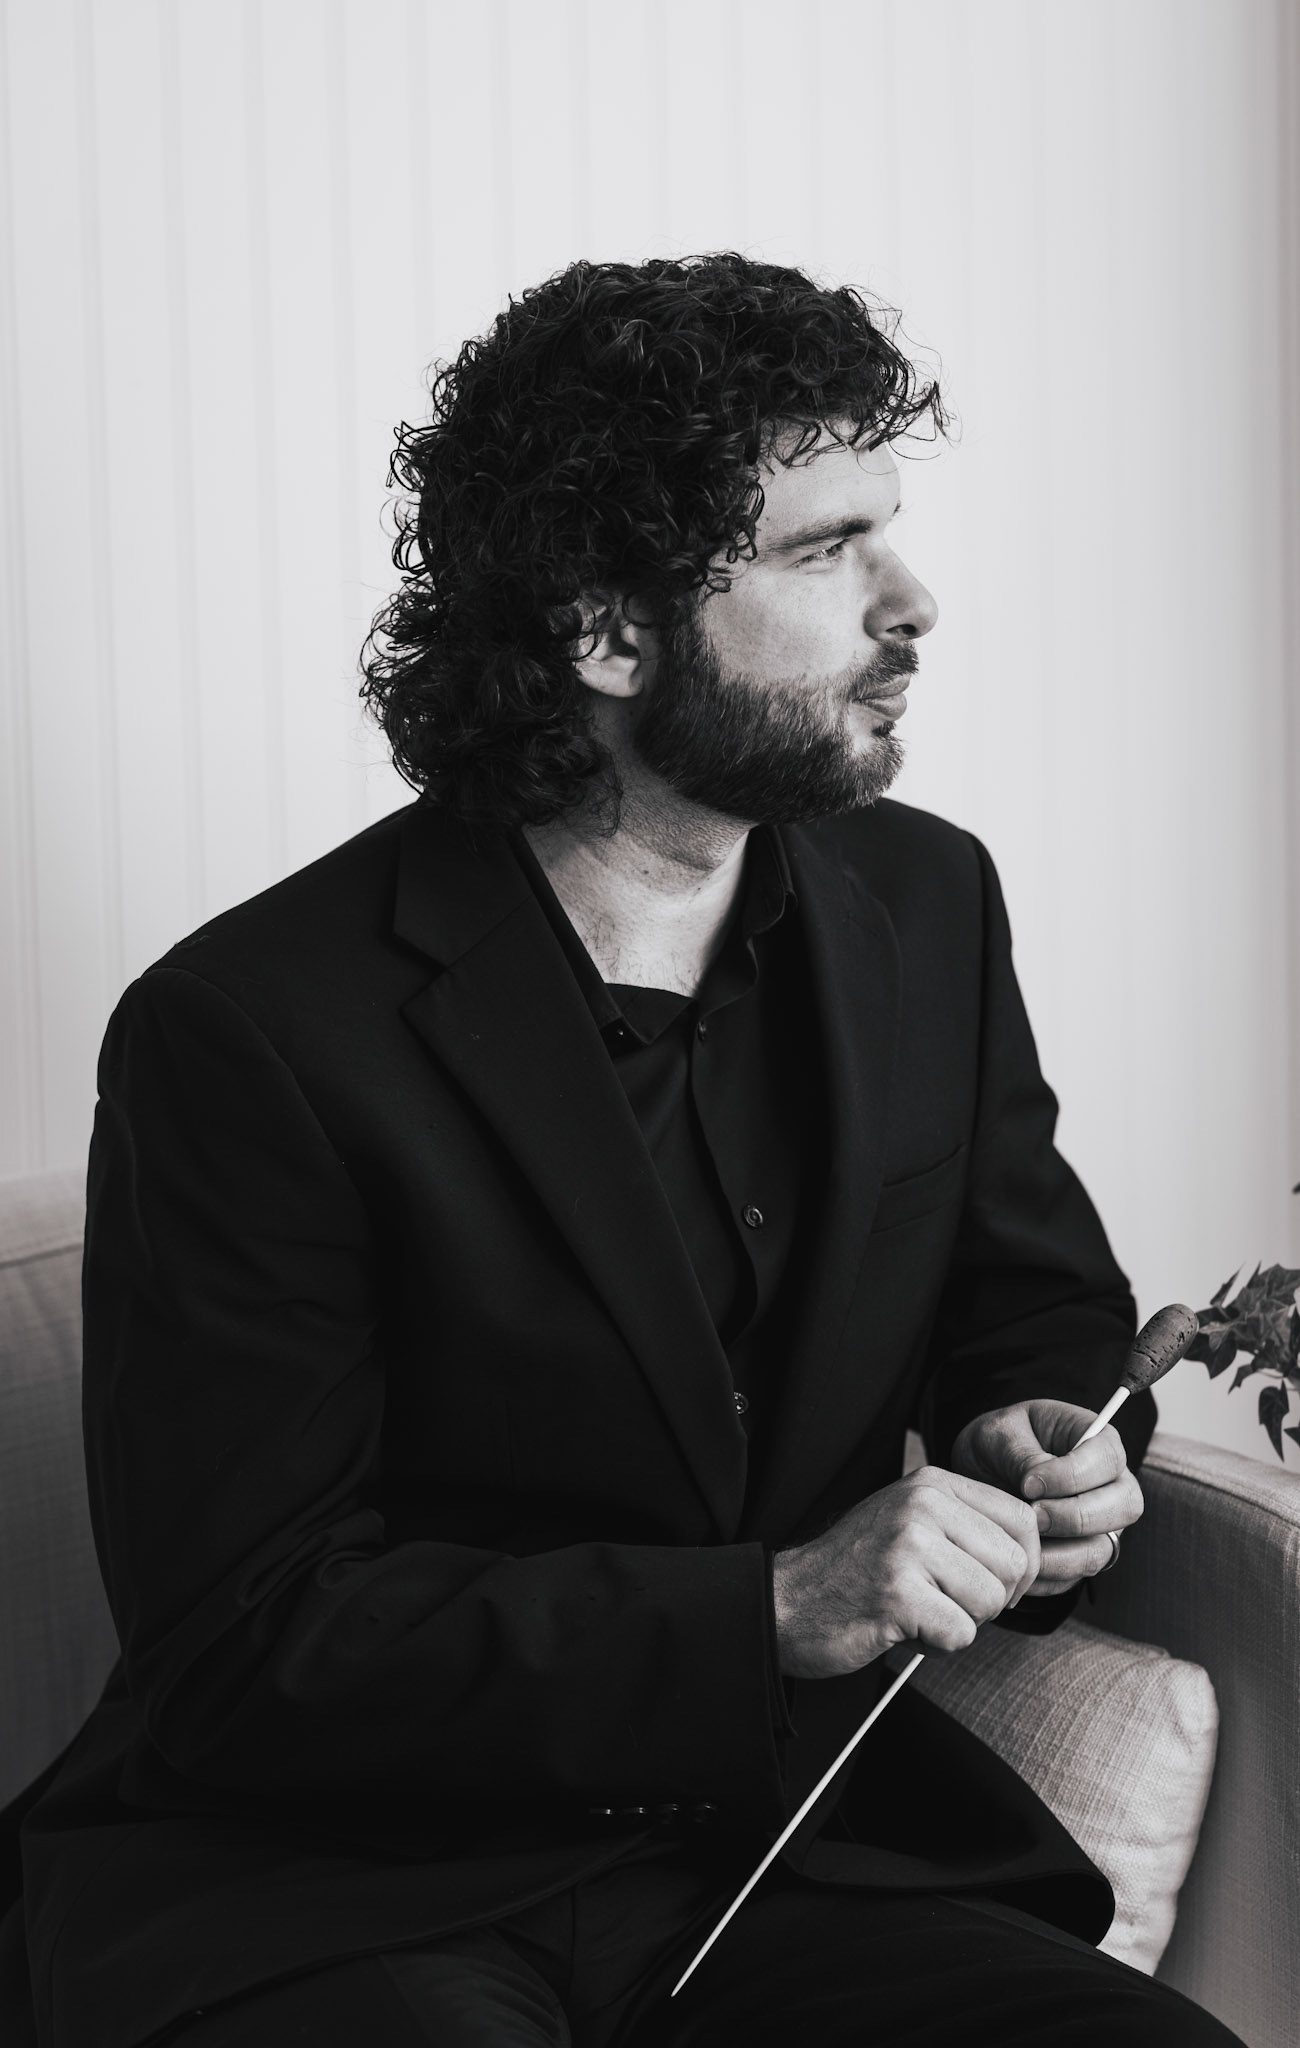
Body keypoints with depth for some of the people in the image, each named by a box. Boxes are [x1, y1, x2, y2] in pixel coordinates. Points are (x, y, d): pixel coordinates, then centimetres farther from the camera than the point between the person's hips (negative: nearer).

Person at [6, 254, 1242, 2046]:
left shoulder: (927, 906, 6)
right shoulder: (248, 1035, -13)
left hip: (786, 1837, 5)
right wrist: (771, 1610, -22)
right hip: (325, 1891, -5)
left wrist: (1054, 1450, -4)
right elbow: (244, 1647, -14)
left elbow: (1045, 1310, 21)